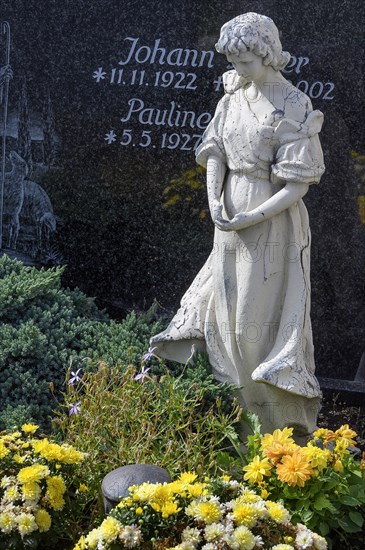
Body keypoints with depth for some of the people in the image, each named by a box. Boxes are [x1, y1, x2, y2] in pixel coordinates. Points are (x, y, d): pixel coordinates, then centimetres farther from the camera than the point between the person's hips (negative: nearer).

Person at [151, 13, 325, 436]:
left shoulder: (293, 109, -14)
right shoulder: (234, 94, 5)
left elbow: (299, 184, -15)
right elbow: (215, 153, 4)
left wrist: (253, 218, -19)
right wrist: (215, 201, -13)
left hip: (272, 224, -6)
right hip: (231, 218, 7)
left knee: (260, 317, -1)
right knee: (225, 308, 13)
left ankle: (281, 418, 16)